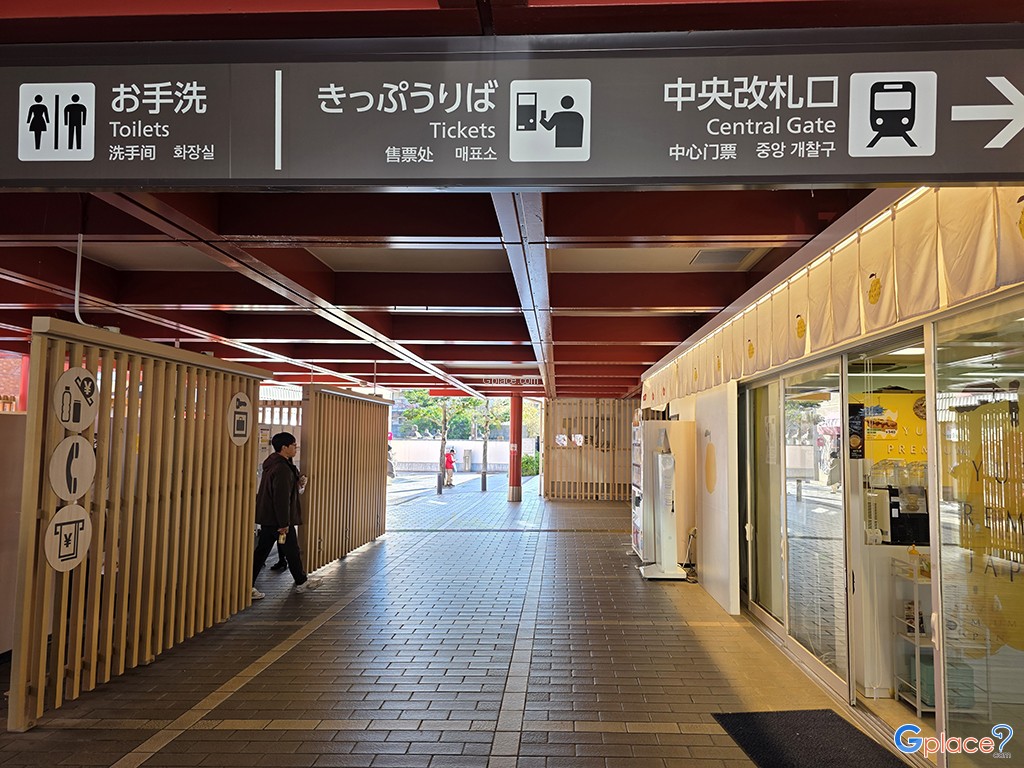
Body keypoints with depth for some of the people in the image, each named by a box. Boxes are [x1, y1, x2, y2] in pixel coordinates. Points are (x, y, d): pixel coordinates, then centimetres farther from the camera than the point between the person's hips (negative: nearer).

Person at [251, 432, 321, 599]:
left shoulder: (271, 464, 12)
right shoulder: (282, 469, -21)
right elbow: (282, 498, -23)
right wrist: (284, 523, -21)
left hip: (267, 518, 9)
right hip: (278, 519, -9)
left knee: (261, 551, 9)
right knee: (292, 551, 6)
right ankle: (301, 582, 21)